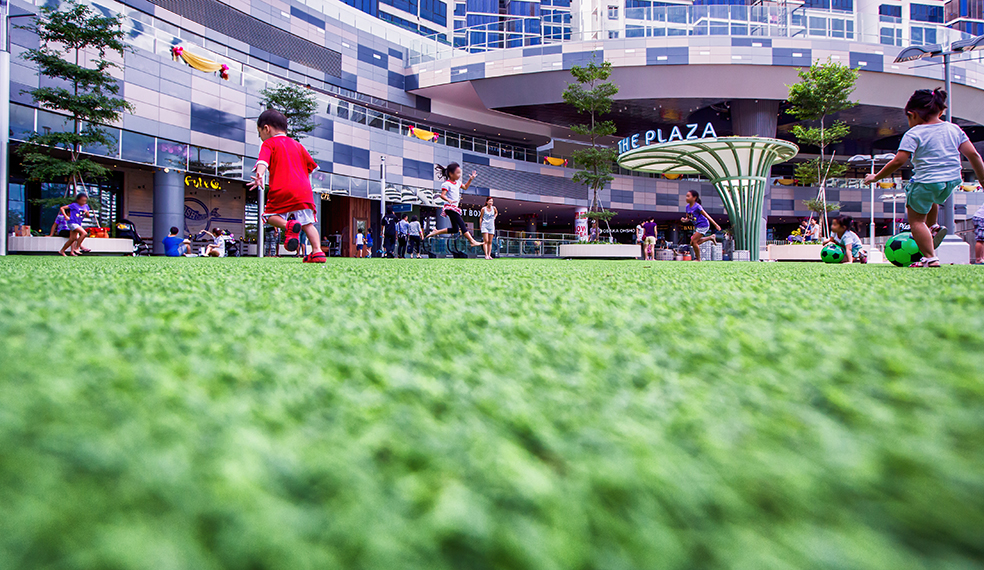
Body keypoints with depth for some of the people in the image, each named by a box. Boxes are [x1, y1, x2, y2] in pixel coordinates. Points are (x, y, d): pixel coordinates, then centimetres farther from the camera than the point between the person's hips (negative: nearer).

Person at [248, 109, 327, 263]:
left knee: (270, 215, 12)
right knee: (307, 223, 7)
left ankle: (288, 226, -18)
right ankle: (317, 251, -8)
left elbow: (263, 161, -12)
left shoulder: (268, 144, 8)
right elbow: (311, 166, 29)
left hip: (281, 190, -4)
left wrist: (259, 175, -29)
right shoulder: (298, 145, 25)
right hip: (303, 190, 5)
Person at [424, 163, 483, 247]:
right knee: (462, 224, -16)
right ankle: (472, 241, -21)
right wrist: (449, 200, -39)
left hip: (454, 208, 10)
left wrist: (471, 179, 21)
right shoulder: (447, 184, -11)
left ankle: (436, 232, 19)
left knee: (455, 229, 10)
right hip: (450, 207, -10)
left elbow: (465, 187, 33)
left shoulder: (457, 182, 15)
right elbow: (442, 195, -21)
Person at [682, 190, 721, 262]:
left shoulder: (697, 206, -19)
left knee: (693, 242, -12)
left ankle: (698, 259, 3)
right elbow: (688, 218, 14)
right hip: (697, 226, 9)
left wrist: (716, 225, -15)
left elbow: (707, 216, -16)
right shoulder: (688, 207, 4)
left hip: (703, 225, -9)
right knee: (695, 242, 11)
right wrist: (684, 219, -11)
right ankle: (711, 237, 28)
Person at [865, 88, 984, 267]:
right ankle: (933, 227, 27)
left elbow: (898, 161, -14)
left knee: (916, 219, 5)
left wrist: (876, 177, -5)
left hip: (925, 181, -7)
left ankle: (930, 258, -3)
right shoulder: (955, 129, 9)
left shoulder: (913, 134, -9)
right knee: (930, 199, 39)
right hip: (952, 181, 7)